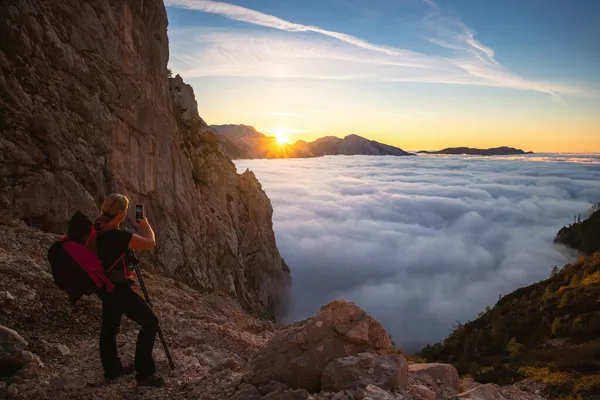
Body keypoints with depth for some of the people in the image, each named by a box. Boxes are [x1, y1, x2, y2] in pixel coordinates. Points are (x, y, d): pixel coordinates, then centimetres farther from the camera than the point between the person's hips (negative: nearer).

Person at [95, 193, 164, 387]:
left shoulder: (97, 229, -2)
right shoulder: (118, 236, -26)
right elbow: (151, 243, -15)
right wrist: (145, 224, 0)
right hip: (118, 288, -9)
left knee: (109, 326, 19)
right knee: (150, 321, -3)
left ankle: (112, 370, 34)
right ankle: (144, 372, -1)